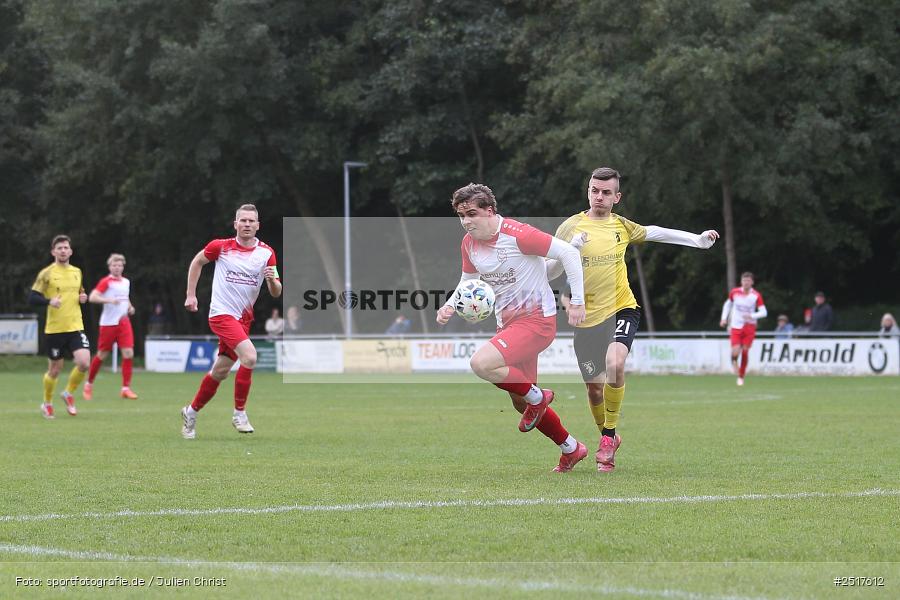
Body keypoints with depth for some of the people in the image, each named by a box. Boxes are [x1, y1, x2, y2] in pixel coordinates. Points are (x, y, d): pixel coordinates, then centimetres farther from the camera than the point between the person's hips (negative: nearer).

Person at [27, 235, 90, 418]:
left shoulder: (77, 272, 10)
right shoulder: (46, 273, -5)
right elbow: (32, 298, -6)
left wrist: (83, 298, 3)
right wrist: (49, 301, -23)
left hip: (76, 327, 3)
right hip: (54, 328, -3)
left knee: (84, 363, -15)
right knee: (54, 370, 5)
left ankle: (69, 393, 11)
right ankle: (47, 404, 28)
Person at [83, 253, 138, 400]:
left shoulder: (126, 282, 12)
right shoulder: (106, 282, -7)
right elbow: (92, 297, -18)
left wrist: (130, 307, 11)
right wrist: (109, 300, -29)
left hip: (124, 322, 5)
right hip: (108, 322, -5)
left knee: (128, 353, -8)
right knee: (102, 355, 3)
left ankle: (126, 388, -5)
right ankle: (89, 384, 23)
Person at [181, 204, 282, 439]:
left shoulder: (267, 253, 0)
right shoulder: (221, 247, -5)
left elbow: (276, 293, 0)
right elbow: (197, 262, 13)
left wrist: (272, 279, -22)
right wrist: (190, 294, 9)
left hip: (243, 318, 5)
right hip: (221, 313, -5)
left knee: (220, 372, 11)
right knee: (249, 357, -25)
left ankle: (191, 412, 32)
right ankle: (239, 413, -12)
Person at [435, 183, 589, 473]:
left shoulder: (517, 235, -20)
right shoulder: (469, 244, 2)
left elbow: (569, 253, -16)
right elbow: (468, 282, 18)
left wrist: (577, 302, -15)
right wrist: (450, 306, -3)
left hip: (536, 320, -8)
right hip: (507, 323, 9)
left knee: (481, 363, -28)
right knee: (520, 403, 14)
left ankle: (536, 396, -5)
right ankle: (571, 449, 33)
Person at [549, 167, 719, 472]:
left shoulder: (622, 226, 5)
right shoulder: (571, 227, -4)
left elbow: (653, 232, 25)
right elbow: (548, 272, -6)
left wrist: (697, 240, 25)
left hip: (621, 309, 0)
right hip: (586, 318, 0)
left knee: (614, 364, -28)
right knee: (594, 388, 6)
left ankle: (608, 438, -13)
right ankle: (608, 437, 36)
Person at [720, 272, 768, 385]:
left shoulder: (756, 295, -8)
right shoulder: (735, 292, -2)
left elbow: (763, 312, -9)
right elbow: (727, 304, 16)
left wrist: (752, 316, -26)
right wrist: (724, 318, 6)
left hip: (749, 326, -1)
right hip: (736, 326, 1)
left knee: (745, 351, 0)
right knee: (735, 352, -15)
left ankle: (741, 377, 17)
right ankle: (734, 360, 23)